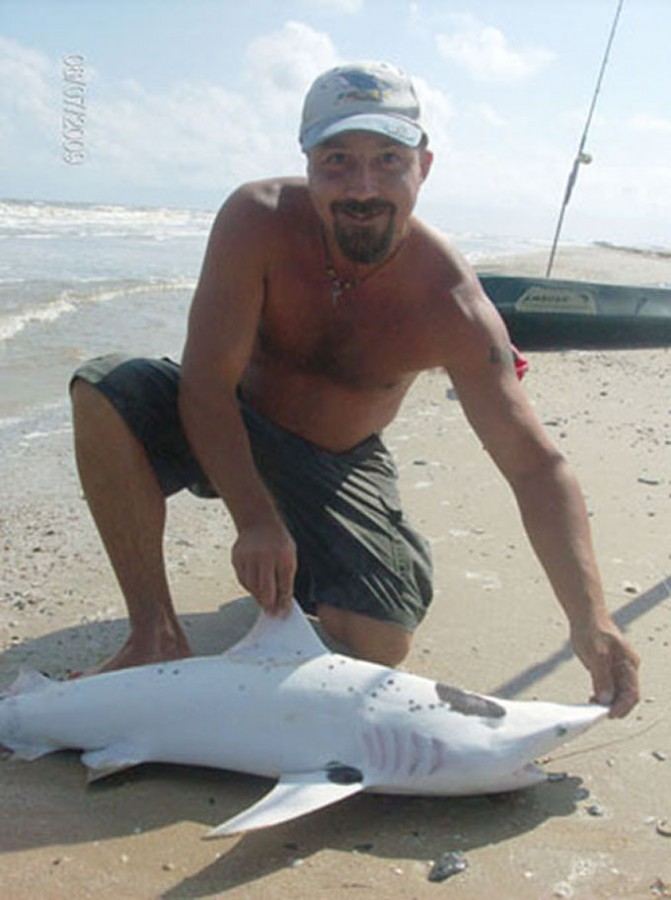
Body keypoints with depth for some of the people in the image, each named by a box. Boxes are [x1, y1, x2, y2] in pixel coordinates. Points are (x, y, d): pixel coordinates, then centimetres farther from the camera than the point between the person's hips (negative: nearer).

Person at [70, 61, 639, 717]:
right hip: (221, 432, 0)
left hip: (339, 463, 0)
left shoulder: (452, 305, -26)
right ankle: (157, 633, -17)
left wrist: (590, 620, -38)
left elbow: (536, 466, -27)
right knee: (105, 391, -29)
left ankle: (307, 564, 22)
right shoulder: (256, 220, -25)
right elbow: (206, 385, -27)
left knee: (379, 644, -16)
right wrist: (254, 520, -39)